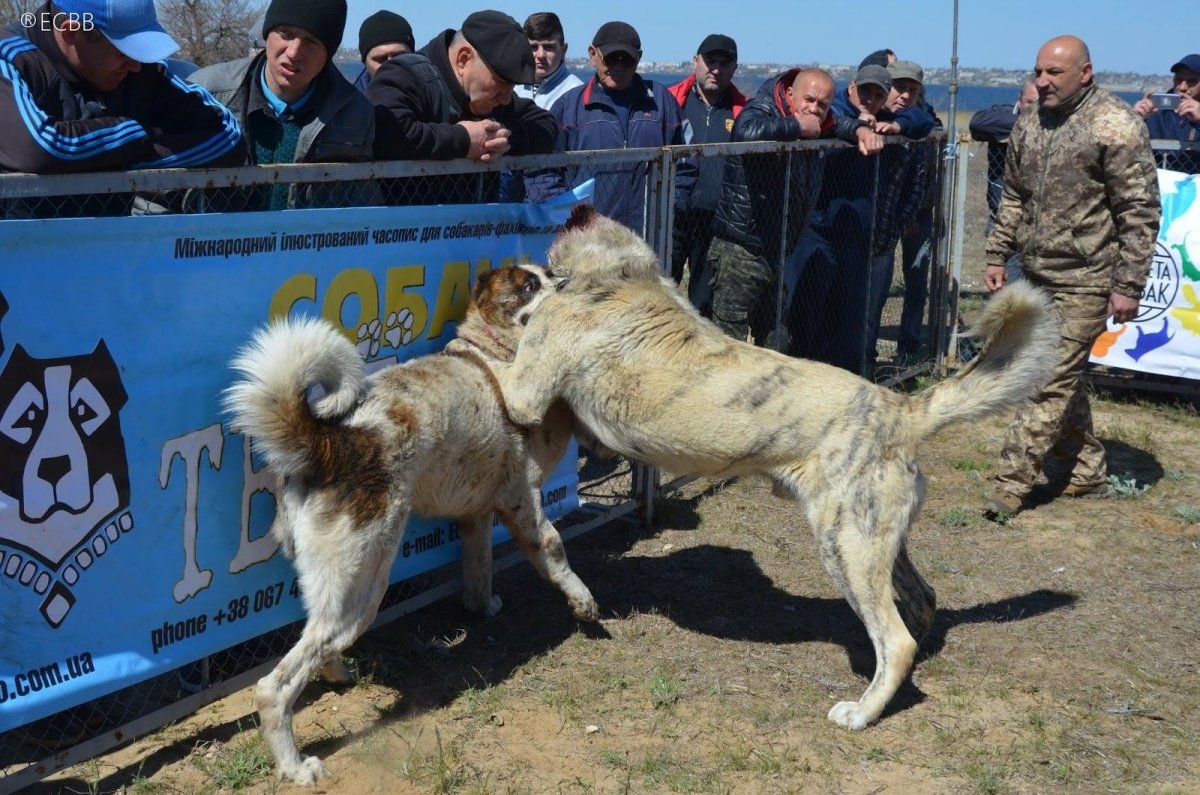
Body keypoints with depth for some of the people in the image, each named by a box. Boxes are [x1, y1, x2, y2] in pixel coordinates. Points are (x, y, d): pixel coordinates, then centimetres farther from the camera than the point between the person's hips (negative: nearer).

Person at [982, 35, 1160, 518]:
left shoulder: (1115, 126, -13)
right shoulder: (1029, 124, 8)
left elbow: (1140, 212, -13)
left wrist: (1128, 285, -15)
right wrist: (998, 255, 15)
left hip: (1084, 281, -7)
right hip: (1037, 274, 8)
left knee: (1052, 381, -6)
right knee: (1063, 377, 15)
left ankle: (1013, 483, -1)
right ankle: (1085, 472, 28)